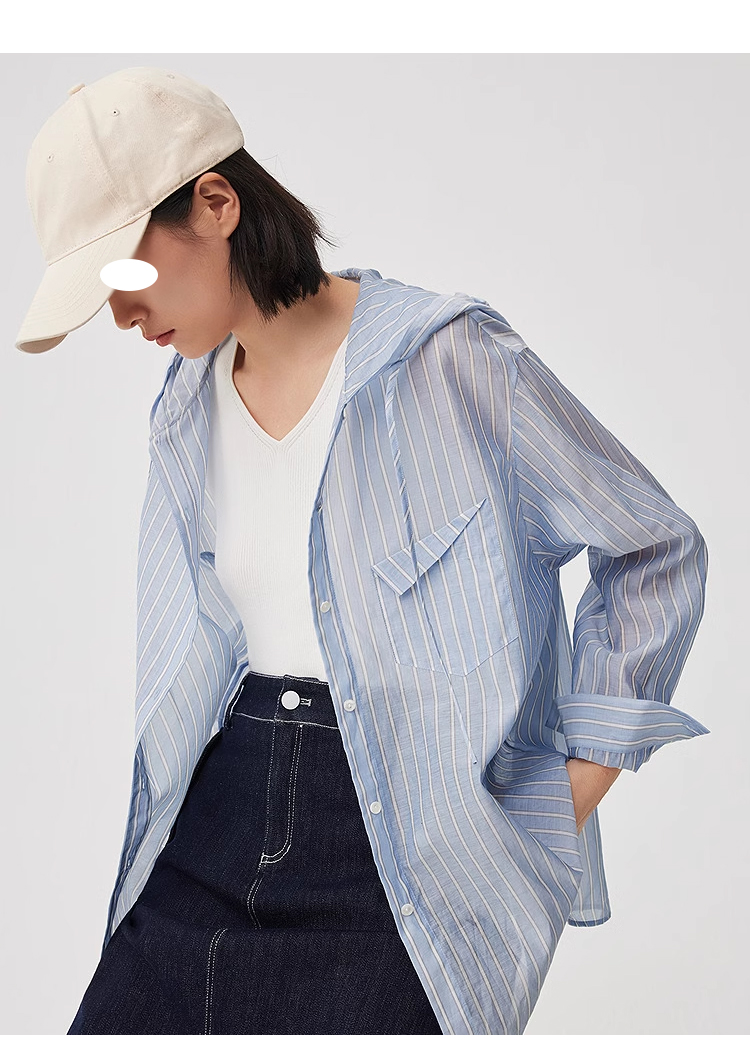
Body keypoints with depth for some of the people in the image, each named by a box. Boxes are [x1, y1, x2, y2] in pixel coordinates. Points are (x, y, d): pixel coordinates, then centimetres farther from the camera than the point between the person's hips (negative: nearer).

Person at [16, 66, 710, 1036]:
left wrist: (564, 810, -4)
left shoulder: (447, 358, -10)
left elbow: (657, 552, -3)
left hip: (411, 841, -5)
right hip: (217, 825, 5)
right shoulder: (183, 411, 10)